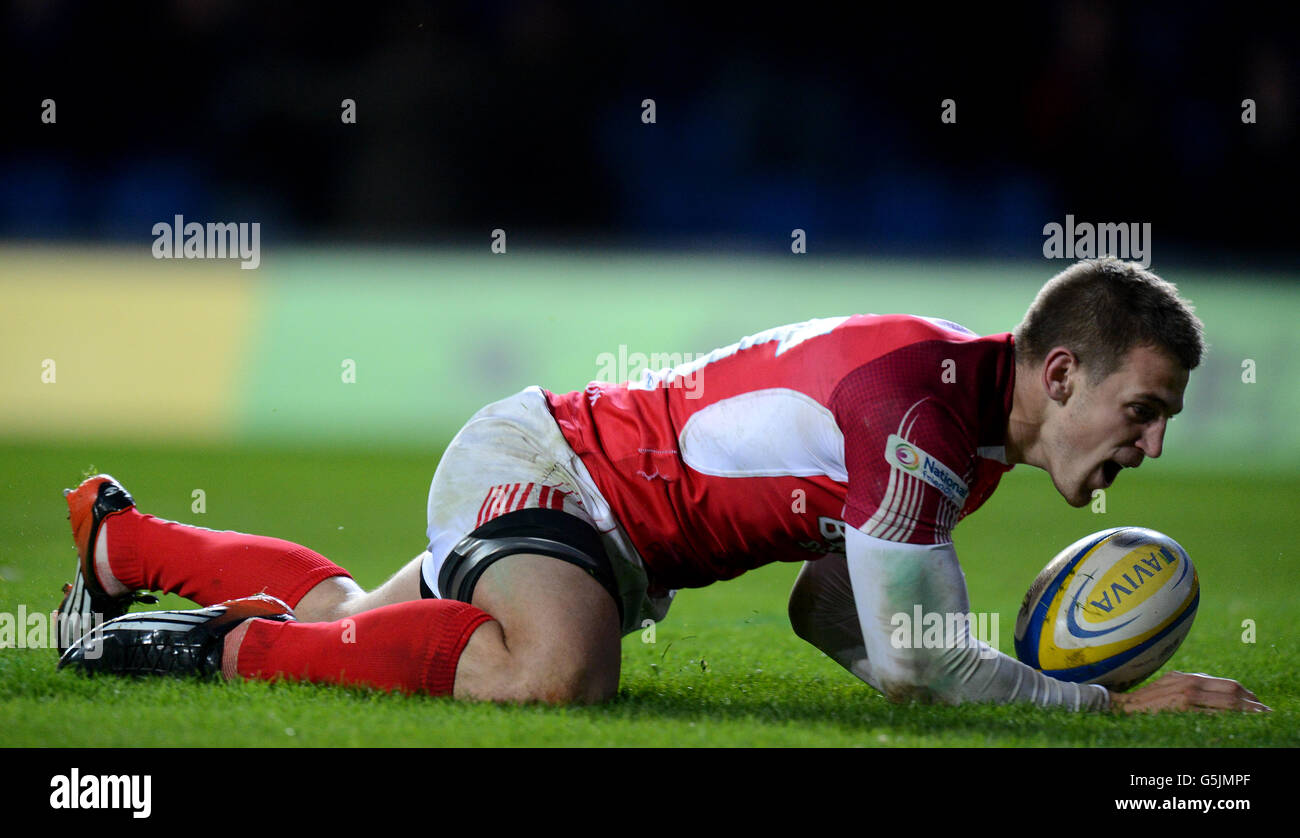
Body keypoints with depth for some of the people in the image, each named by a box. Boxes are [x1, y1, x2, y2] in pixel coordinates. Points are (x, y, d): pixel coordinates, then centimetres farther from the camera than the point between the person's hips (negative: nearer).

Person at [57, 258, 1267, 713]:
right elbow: (904, 662, -31)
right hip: (539, 463, -10)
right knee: (558, 667, -40)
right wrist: (1117, 704, -26)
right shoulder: (916, 400, -29)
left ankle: (118, 537, 50)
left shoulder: (978, 439, 1)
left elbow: (835, 612, 7)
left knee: (346, 624, 27)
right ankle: (227, 645, -23)